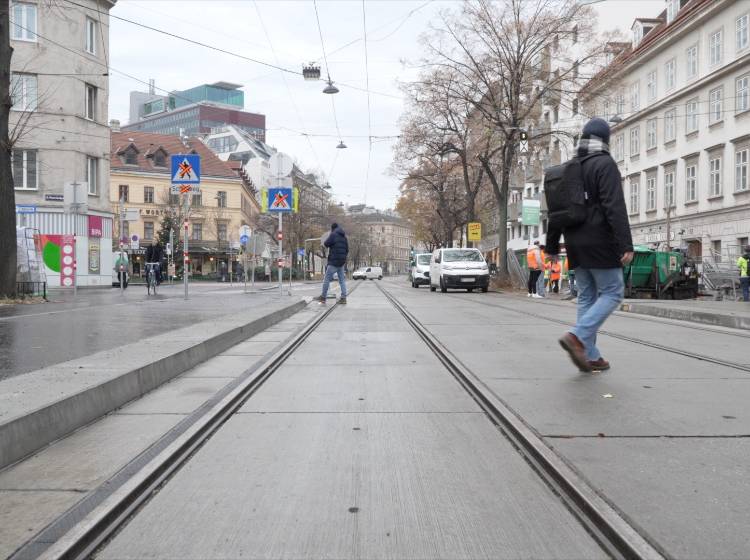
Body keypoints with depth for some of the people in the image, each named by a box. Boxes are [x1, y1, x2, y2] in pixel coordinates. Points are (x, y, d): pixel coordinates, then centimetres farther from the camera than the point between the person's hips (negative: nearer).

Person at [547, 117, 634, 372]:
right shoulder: (605, 164, -8)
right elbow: (615, 207, -19)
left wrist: (552, 245, 22)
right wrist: (626, 245, -21)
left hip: (575, 244, 7)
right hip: (600, 242, -7)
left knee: (587, 297, 10)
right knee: (612, 293, 1)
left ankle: (590, 356, 9)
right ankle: (577, 336, -16)